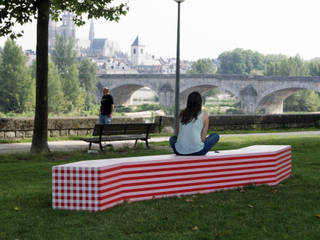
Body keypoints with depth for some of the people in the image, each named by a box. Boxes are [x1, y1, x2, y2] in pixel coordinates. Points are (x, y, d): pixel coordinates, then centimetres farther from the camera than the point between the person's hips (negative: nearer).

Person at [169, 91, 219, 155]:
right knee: (216, 136, 21)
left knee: (172, 138, 37)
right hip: (197, 151, -3)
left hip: (180, 151, 3)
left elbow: (177, 134, 11)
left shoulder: (182, 114, 7)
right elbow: (203, 138, -2)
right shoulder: (204, 116, 0)